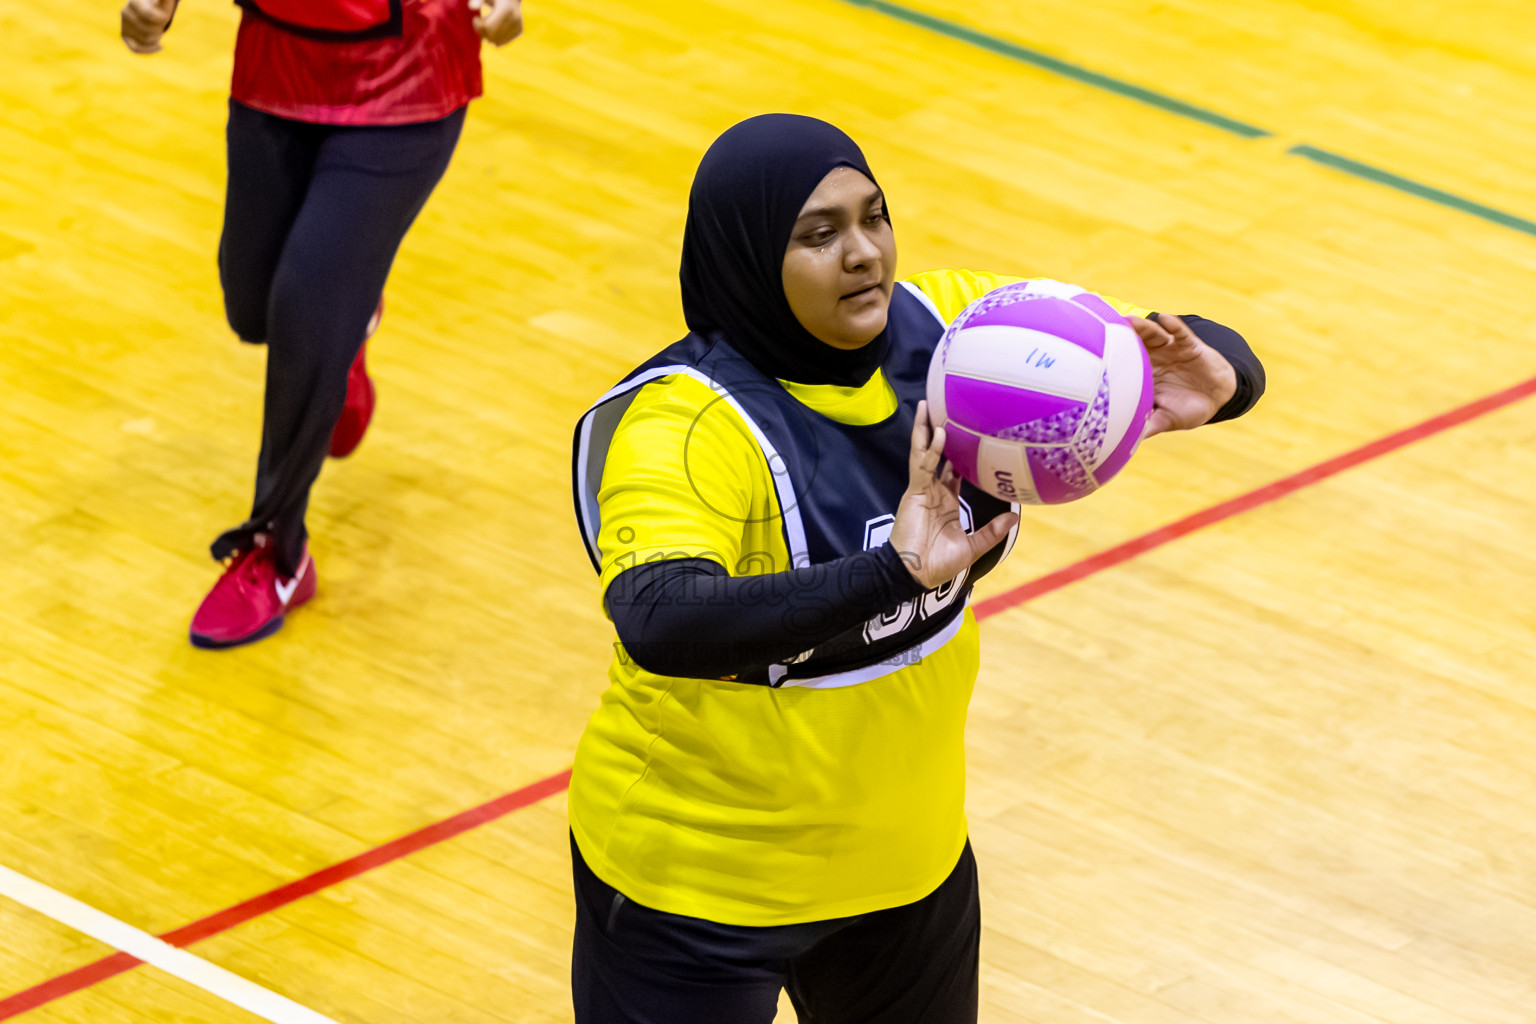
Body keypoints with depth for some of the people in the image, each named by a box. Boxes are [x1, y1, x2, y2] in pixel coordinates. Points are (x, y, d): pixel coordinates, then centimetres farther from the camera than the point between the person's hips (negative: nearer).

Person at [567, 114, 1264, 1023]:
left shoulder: (936, 327, -9)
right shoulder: (688, 425, -27)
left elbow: (1201, 359, -3)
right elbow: (661, 622, -47)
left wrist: (1207, 387, -27)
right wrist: (893, 574, -54)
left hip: (907, 851, 6)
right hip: (700, 885, -6)